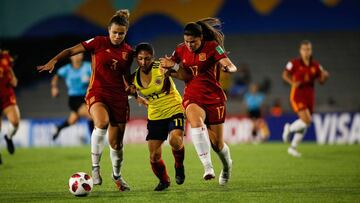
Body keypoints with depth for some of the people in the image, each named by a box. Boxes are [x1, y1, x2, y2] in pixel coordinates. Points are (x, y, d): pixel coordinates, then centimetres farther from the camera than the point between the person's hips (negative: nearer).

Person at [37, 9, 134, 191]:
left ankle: (117, 175, 32)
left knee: (117, 142, 6)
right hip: (97, 93, -4)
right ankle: (95, 167, -22)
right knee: (102, 123, -35)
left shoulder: (128, 51, 7)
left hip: (119, 96, 4)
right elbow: (71, 51, -3)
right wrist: (54, 60, -17)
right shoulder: (98, 42, -4)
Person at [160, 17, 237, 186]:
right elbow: (185, 77, 4)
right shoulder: (181, 50, 3)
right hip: (192, 98, 2)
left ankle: (227, 165, 39)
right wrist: (173, 66, -15)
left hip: (214, 98, -2)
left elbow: (231, 67, -17)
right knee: (196, 122, -33)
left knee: (216, 143, 4)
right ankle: (208, 167, -38)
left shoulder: (212, 47, -9)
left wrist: (227, 68, -40)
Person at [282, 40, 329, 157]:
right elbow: (285, 75, 1)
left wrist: (324, 76, -13)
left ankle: (293, 147, 23)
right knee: (307, 120, -20)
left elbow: (321, 81, 9)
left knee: (305, 125, 8)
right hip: (297, 96, -5)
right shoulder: (294, 63, -6)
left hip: (309, 96, 5)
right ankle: (289, 129, 9)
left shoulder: (315, 65, 5)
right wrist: (292, 83, -17)